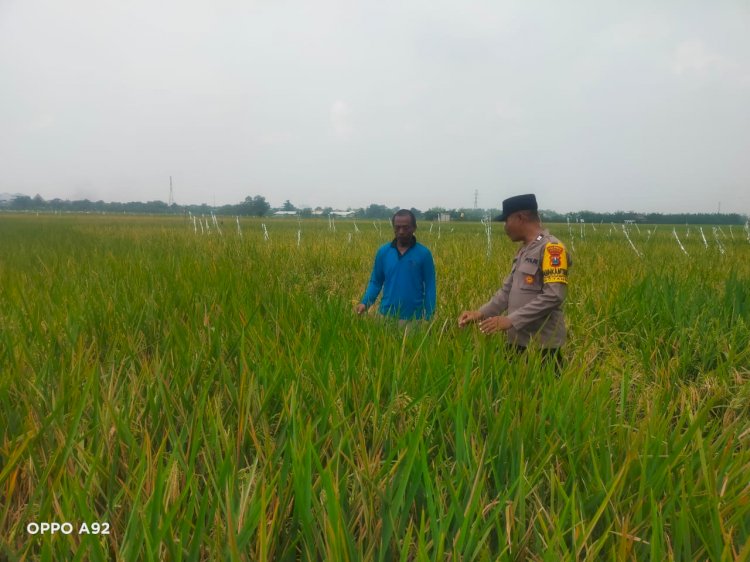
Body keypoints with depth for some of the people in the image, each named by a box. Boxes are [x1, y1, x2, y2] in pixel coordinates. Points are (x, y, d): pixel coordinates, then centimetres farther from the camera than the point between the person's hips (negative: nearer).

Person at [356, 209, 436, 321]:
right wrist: (364, 303, -7)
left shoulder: (424, 254, -3)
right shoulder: (383, 252, 3)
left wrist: (429, 318, -7)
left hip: (414, 317, -2)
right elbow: (375, 282, 9)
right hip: (387, 315, 2)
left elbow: (430, 287, -1)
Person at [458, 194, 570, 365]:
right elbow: (507, 291, 14)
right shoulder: (524, 251, 14)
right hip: (517, 342, 8)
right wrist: (480, 313, 0)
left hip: (542, 346, -8)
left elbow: (553, 296, -22)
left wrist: (511, 320, -23)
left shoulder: (551, 248, -13)